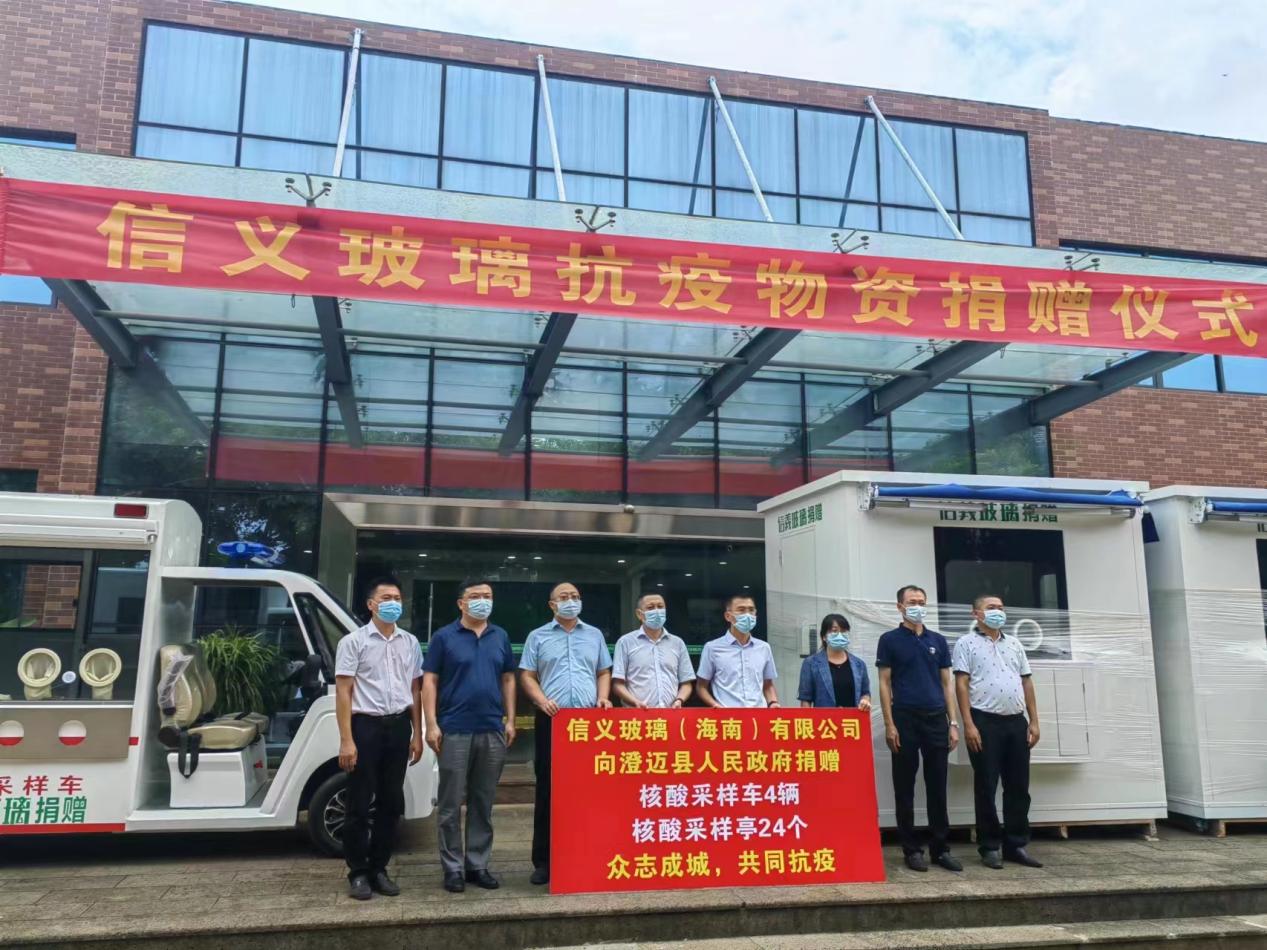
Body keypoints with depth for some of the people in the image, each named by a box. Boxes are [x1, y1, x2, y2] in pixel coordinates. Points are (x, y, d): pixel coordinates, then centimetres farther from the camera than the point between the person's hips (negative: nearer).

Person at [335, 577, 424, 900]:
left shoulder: (410, 642, 9)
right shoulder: (353, 641, -3)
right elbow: (343, 692, -6)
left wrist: (417, 734, 8)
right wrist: (346, 740, -13)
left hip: (398, 726, 4)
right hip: (366, 725, -4)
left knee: (391, 803, 10)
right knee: (359, 804, 2)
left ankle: (379, 868, 22)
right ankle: (358, 872, 15)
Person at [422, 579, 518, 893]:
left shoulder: (501, 637, 11)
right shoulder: (444, 637, 0)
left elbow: (508, 679, 15)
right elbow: (429, 681, -2)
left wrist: (510, 720, 7)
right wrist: (432, 724, -10)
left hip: (492, 731, 4)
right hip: (454, 731, -3)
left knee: (483, 803, 10)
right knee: (450, 803, 2)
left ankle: (478, 865, 19)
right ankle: (453, 867, 13)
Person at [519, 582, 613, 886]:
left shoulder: (594, 635, 16)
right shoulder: (538, 637, 9)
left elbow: (604, 672, 18)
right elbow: (527, 675, 5)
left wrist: (603, 697, 0)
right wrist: (542, 700, -12)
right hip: (552, 719, -2)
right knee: (547, 789, 0)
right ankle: (543, 860, 7)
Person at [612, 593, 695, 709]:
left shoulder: (678, 643, 15)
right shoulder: (626, 642, 7)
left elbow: (686, 684, 16)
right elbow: (618, 684, 3)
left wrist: (679, 700, -3)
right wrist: (635, 702, -12)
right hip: (637, 714, -2)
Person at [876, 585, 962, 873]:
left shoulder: (938, 641, 11)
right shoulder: (890, 640, 0)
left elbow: (946, 684, 11)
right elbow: (884, 684, -2)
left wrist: (953, 723, 4)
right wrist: (889, 724, -10)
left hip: (936, 719, 3)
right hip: (905, 719, -3)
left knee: (937, 787, 7)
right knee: (905, 788, 3)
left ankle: (941, 848, 15)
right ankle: (912, 849, 12)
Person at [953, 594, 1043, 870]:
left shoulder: (1015, 644, 16)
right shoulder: (967, 643, 0)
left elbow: (1027, 683, 16)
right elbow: (961, 685, -7)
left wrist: (1034, 721, 7)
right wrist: (968, 724, -14)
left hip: (1016, 722, 5)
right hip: (985, 722, -5)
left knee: (1018, 787, 8)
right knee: (986, 788, 1)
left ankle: (1016, 845, 18)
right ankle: (990, 847, 9)